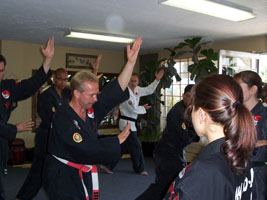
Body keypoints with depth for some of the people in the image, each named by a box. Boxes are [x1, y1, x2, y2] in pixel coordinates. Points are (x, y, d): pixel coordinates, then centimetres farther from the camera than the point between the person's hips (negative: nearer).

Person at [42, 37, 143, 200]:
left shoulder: (91, 109, -3)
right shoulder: (63, 118, -23)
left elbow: (116, 90, -7)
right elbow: (85, 149, -28)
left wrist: (131, 61, -13)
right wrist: (117, 141, -18)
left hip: (84, 174, 7)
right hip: (62, 176, -7)